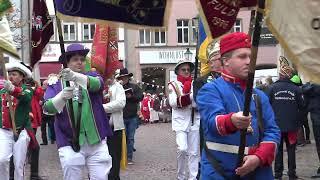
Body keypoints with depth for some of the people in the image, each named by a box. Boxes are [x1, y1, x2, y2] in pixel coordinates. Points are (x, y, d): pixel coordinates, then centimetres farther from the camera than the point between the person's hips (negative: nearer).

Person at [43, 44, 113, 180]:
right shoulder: (56, 84, 6)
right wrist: (62, 96, -31)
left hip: (96, 141, 1)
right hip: (69, 144, -1)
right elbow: (47, 108, -10)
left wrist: (76, 76, -36)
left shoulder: (93, 77, 8)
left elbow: (97, 84, -17)